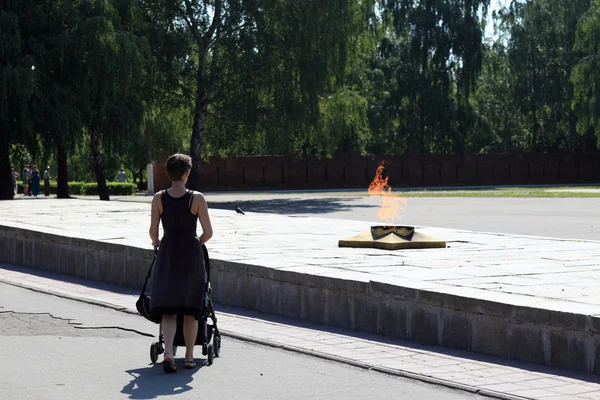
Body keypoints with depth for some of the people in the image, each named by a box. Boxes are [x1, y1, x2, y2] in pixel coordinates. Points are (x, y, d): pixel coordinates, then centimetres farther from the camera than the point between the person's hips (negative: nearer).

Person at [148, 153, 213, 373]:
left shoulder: (159, 198, -3)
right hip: (191, 256, -1)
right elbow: (208, 232, -8)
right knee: (190, 310, 12)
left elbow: (153, 231, -2)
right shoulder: (197, 199, -8)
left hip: (167, 256, 1)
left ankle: (168, 352, -14)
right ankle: (189, 357, 19)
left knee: (168, 311, 7)